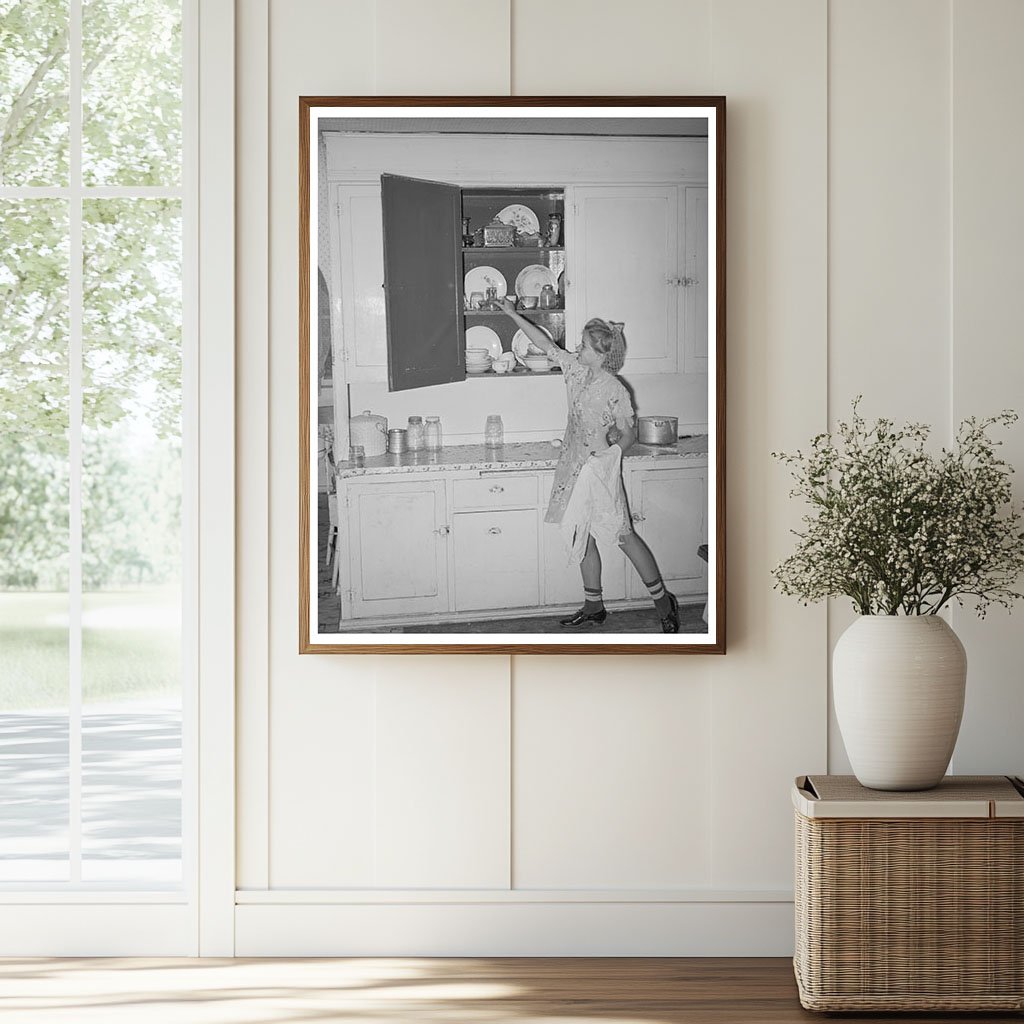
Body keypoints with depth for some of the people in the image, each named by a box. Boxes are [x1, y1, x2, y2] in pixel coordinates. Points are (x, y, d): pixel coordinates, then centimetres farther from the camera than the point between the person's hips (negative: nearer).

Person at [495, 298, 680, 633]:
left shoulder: (616, 391, -16)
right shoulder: (576, 370, 1)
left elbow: (629, 435, -9)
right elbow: (546, 345, 8)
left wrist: (613, 449, -29)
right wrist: (513, 315, 8)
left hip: (601, 471, -7)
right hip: (574, 468, 7)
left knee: (623, 536, -4)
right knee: (583, 539, 12)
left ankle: (663, 602, 6)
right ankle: (593, 606, 23)